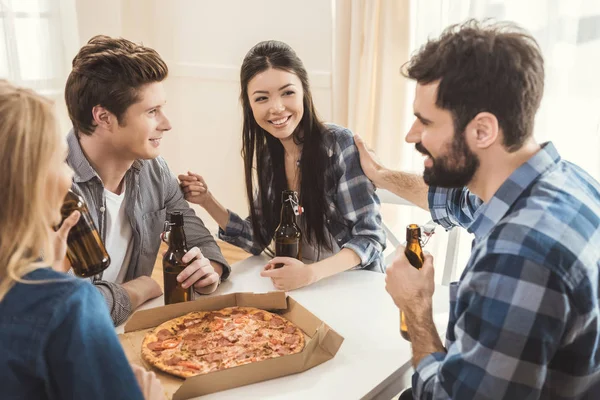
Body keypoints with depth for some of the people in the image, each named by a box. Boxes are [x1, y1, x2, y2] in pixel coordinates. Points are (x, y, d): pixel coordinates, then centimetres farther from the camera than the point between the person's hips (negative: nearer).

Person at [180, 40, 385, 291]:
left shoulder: (340, 144, -17)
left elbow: (370, 237, -15)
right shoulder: (268, 154, 0)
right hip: (300, 287, 4)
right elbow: (260, 239, 5)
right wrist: (207, 202, -6)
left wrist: (311, 273, -28)